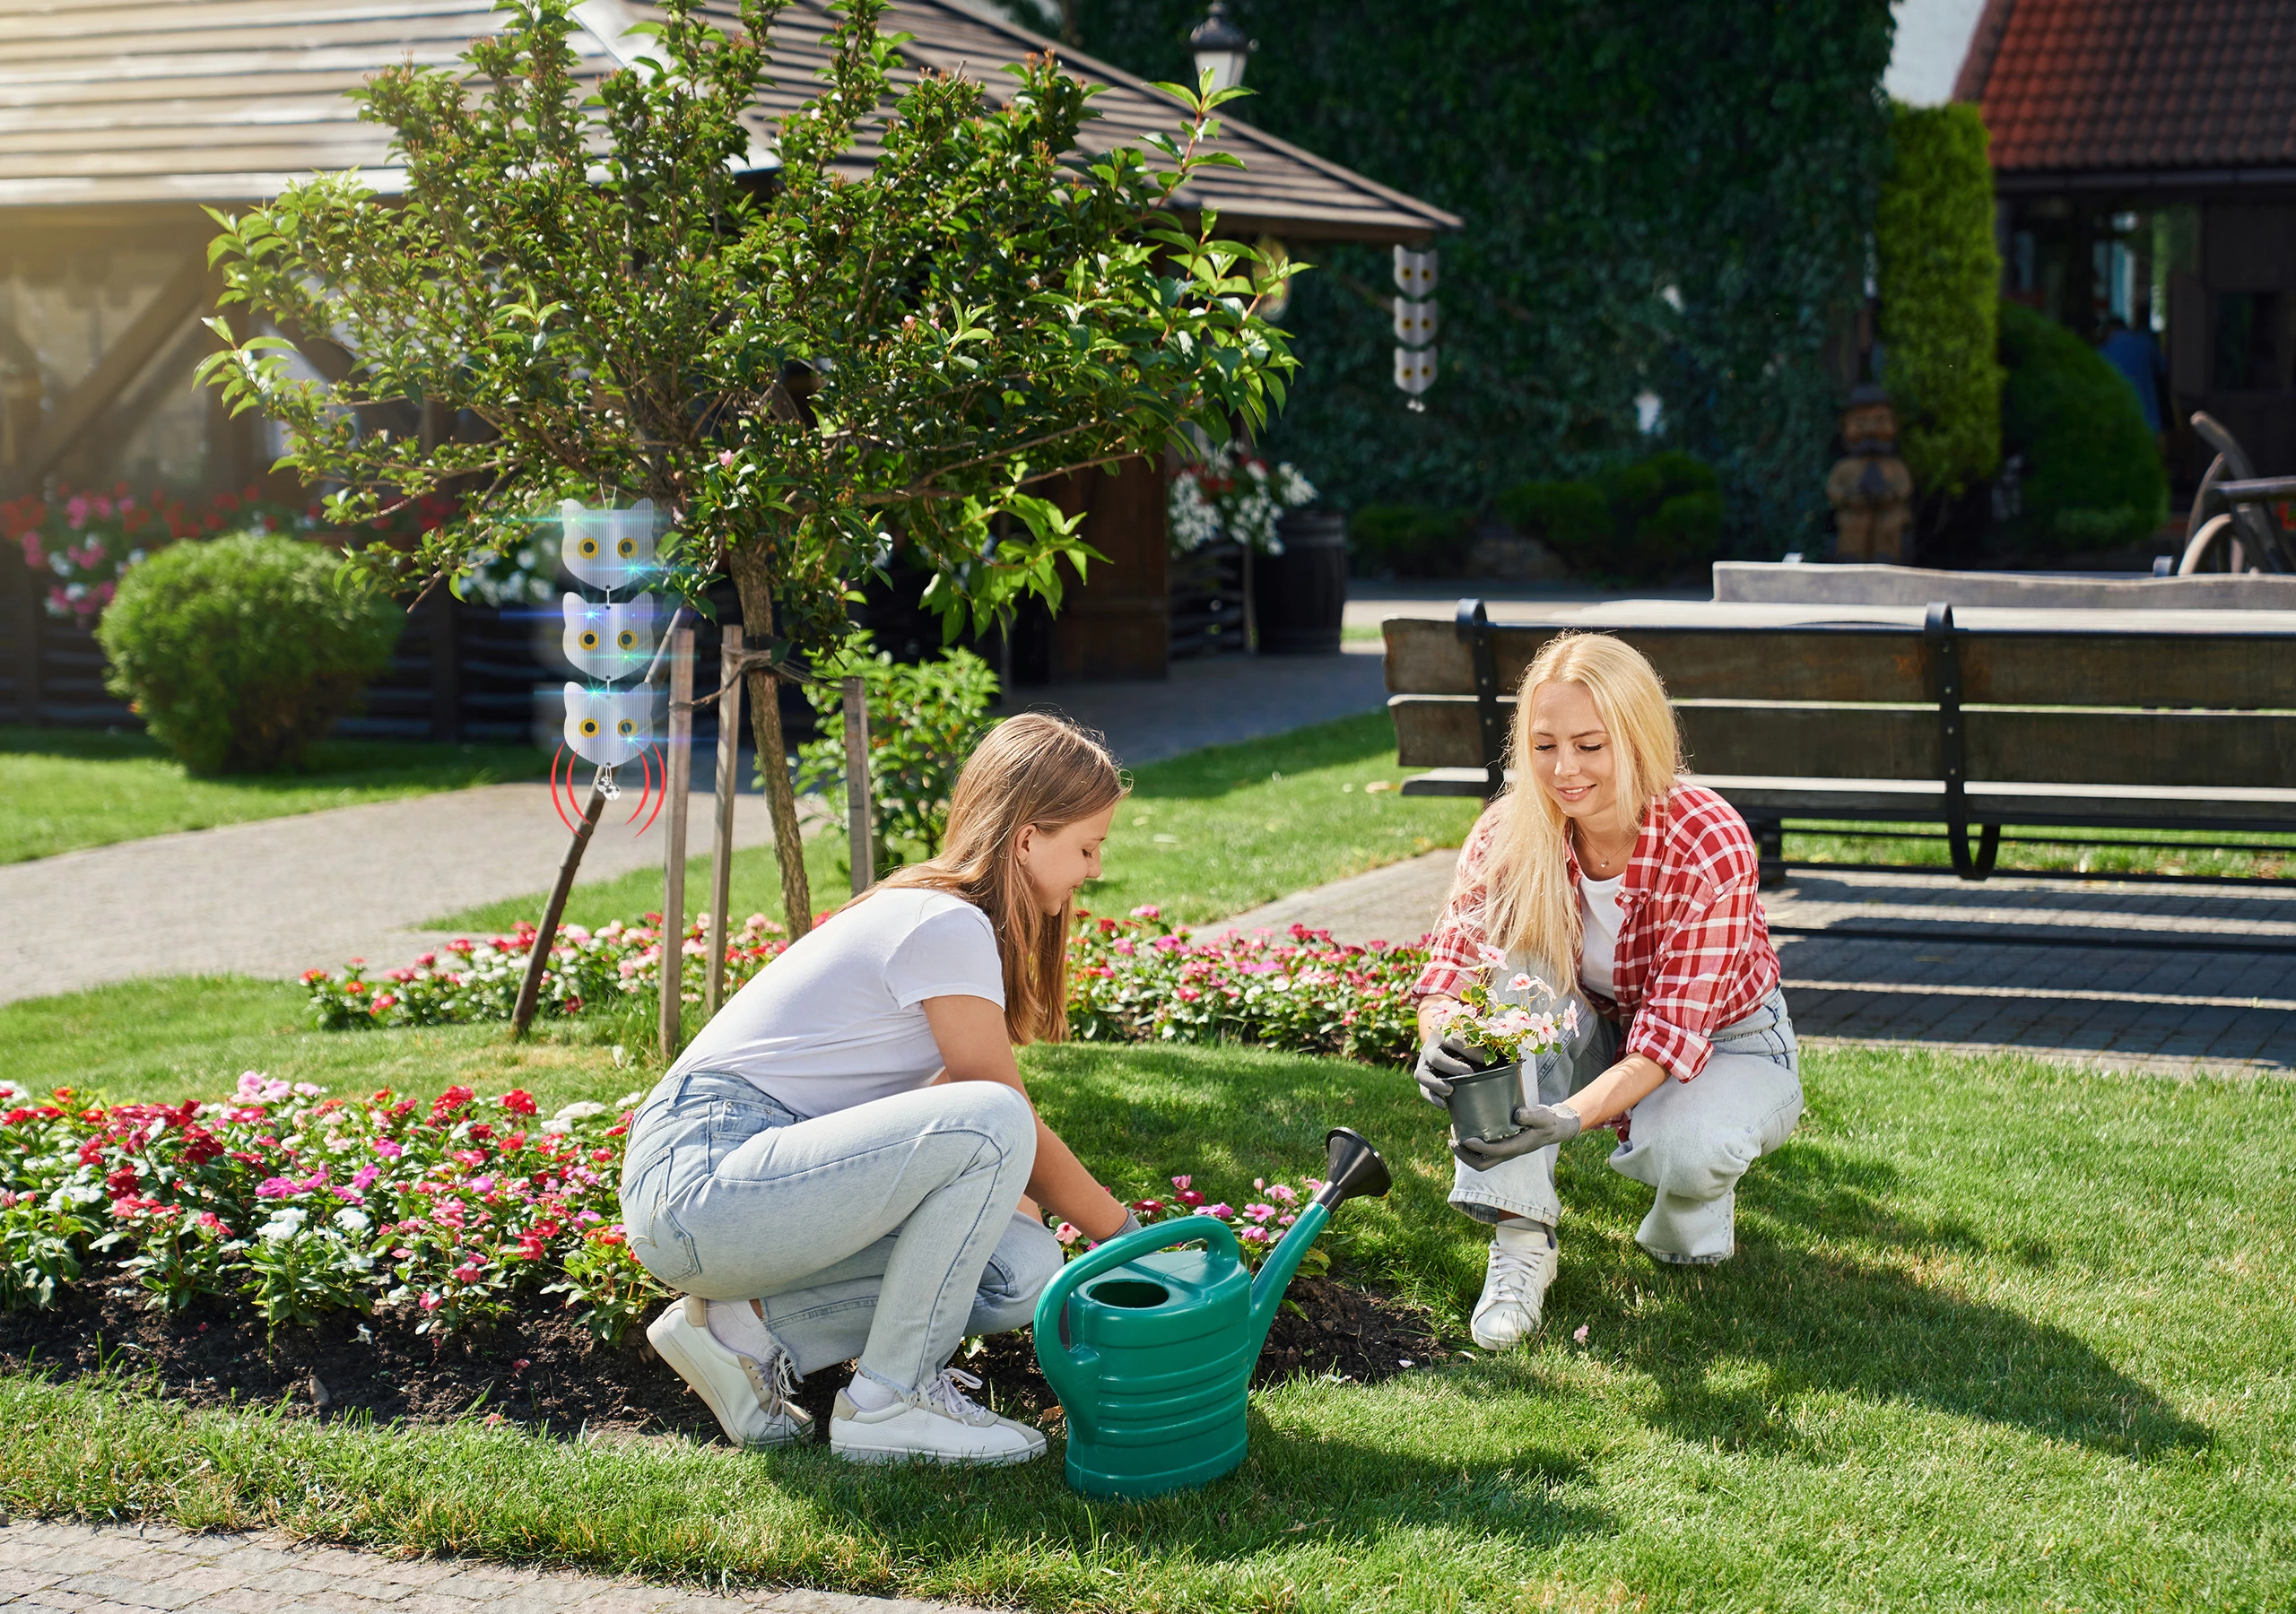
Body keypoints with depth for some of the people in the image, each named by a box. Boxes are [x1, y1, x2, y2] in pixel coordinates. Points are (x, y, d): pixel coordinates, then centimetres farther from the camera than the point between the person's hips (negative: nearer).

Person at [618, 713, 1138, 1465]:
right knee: (988, 1124, -26)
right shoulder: (948, 926, -13)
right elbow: (1015, 1128, -7)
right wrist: (1125, 1231, 5)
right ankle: (890, 1402, -12)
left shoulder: (930, 910, 17)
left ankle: (745, 1328, 3)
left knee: (1022, 1270, -2)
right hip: (702, 1176, -10)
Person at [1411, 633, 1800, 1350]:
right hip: (1598, 1036, 4)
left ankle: (1695, 1209, 3)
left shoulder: (1710, 845, -30)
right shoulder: (1510, 832, -19)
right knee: (1512, 958, -27)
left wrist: (1571, 1116, -51)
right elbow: (1454, 961, -23)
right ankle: (1520, 1242, -25)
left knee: (1679, 1147, -38)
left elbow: (1672, 1029, -34)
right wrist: (1441, 1041, -48)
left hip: (1725, 1044, -4)